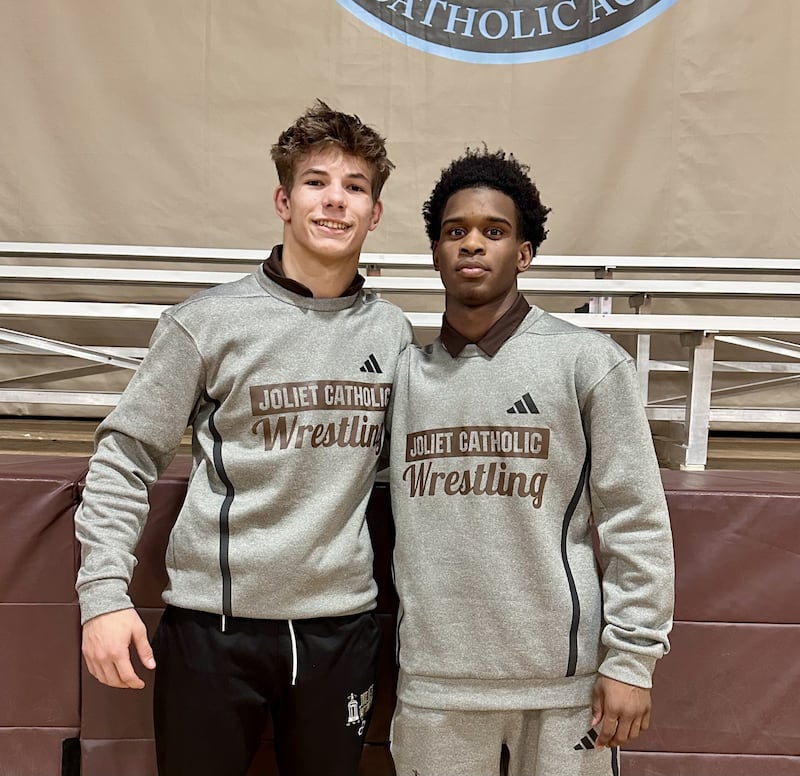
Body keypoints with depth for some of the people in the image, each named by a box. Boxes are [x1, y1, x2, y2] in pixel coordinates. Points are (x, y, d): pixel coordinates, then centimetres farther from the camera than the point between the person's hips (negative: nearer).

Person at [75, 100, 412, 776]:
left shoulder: (392, 332, 4)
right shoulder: (209, 322, -6)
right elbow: (125, 460, -3)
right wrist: (104, 591, -10)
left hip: (342, 623, 3)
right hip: (215, 622, -3)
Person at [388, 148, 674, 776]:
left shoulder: (587, 361, -6)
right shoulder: (406, 371, 4)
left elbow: (636, 523, -6)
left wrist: (632, 659, -8)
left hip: (563, 677, -2)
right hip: (433, 679, 3)